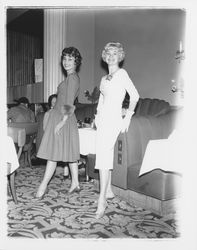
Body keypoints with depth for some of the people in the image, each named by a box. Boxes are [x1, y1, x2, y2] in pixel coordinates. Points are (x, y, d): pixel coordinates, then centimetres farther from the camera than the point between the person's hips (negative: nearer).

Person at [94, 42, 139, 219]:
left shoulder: (122, 73, -3)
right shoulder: (104, 79, 19)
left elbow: (135, 95, -10)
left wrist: (128, 116, -11)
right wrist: (98, 115, 15)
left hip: (113, 118, -7)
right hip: (103, 118, 8)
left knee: (103, 154, -15)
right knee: (106, 154, 10)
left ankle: (102, 200, -13)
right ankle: (108, 191, 23)